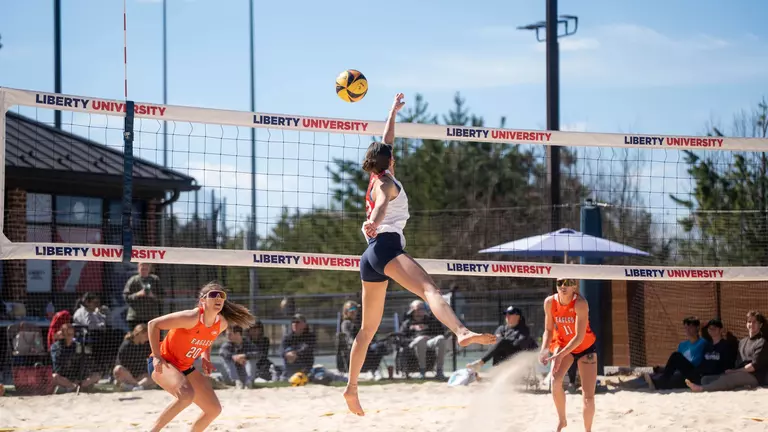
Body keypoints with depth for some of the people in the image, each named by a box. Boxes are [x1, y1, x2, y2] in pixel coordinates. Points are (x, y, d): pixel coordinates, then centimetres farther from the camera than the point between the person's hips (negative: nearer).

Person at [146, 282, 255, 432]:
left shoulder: (222, 324, -5)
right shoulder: (192, 317, -27)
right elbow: (153, 324, -23)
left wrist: (206, 359, 3)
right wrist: (157, 357, -23)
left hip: (185, 368, 8)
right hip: (163, 364, -8)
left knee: (214, 409, 5)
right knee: (186, 394, -36)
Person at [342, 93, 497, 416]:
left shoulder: (377, 179, 24)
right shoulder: (386, 181, 2)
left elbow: (386, 143, 40)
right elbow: (382, 203, -23)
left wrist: (393, 112, 51)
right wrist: (374, 220, -42)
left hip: (372, 256, 10)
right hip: (386, 246, -10)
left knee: (368, 328, 13)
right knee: (429, 288, -33)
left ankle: (351, 388, 12)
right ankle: (462, 333, -59)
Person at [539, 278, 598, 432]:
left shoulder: (580, 304, -30)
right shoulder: (550, 302, -17)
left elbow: (579, 337, -32)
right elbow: (548, 330, -4)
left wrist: (560, 355, -41)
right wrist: (544, 349, -22)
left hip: (585, 347, -2)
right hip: (563, 344, 2)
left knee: (588, 397, -4)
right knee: (555, 380, -27)